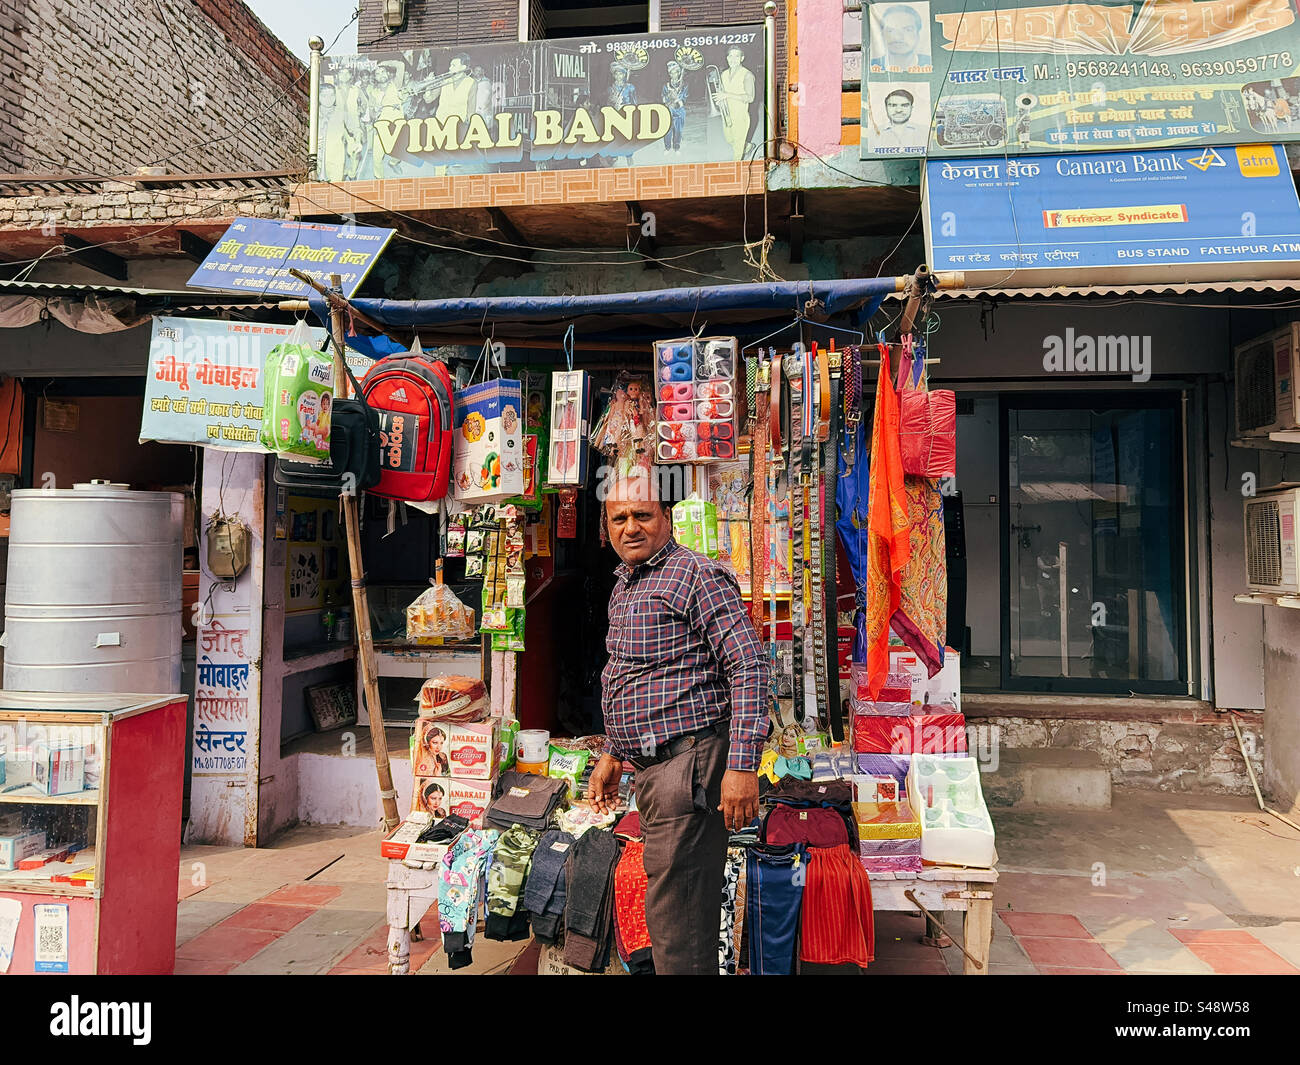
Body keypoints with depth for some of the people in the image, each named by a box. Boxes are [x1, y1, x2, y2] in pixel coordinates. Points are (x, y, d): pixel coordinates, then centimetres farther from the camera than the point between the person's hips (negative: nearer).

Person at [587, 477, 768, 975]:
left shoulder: (698, 576, -10)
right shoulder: (623, 587, 18)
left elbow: (749, 667, -17)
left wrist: (742, 765, -23)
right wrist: (613, 752, 25)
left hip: (689, 761, -9)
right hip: (650, 766, 9)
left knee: (676, 916, -4)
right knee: (671, 905, 18)